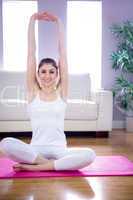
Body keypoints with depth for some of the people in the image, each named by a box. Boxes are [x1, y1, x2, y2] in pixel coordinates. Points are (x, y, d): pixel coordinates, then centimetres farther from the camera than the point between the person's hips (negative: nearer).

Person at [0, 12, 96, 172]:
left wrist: (58, 22, 2)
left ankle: (33, 166, -17)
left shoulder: (61, 92, 4)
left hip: (59, 150, 1)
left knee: (89, 155, -28)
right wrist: (33, 20, 0)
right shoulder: (33, 91, 3)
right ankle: (49, 164, -15)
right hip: (36, 149, -1)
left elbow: (63, 53, 1)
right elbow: (31, 53, 0)